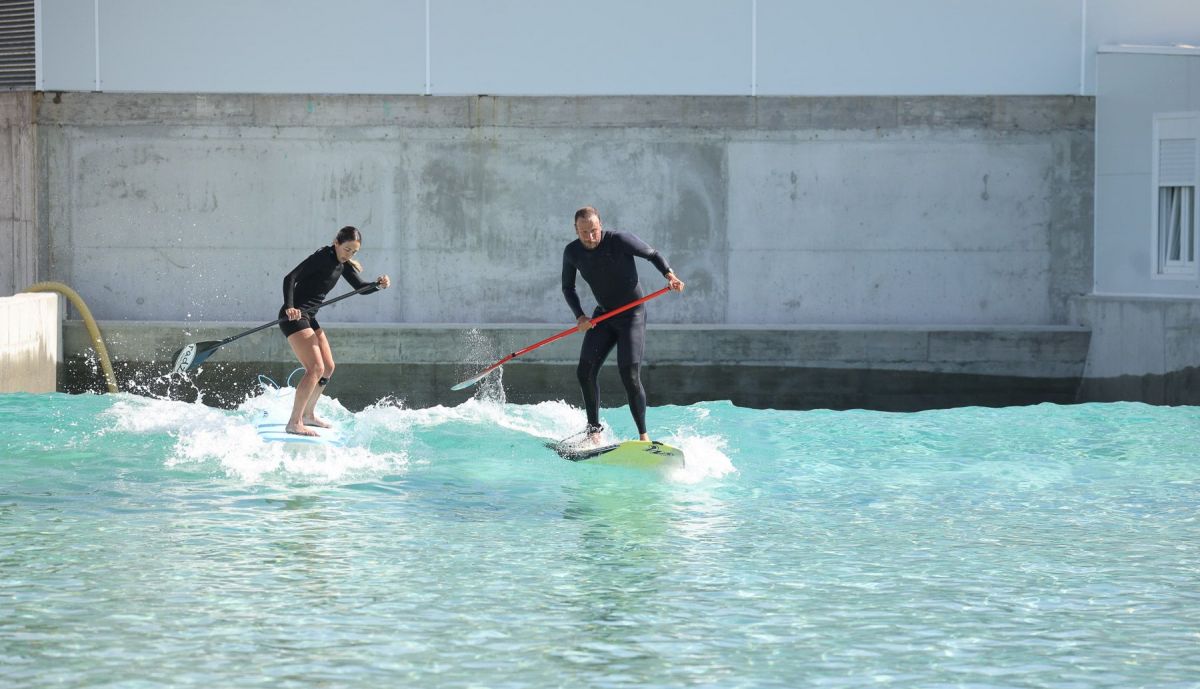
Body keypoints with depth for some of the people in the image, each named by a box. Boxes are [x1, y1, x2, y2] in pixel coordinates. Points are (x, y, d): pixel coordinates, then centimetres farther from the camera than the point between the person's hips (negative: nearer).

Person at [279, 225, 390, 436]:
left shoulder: (342, 264, 12)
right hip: (294, 317, -10)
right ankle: (294, 423, -21)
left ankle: (308, 415, 33)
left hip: (308, 318, 10)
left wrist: (378, 284, -9)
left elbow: (360, 287, 12)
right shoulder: (322, 257, -16)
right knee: (316, 368, -19)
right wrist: (289, 307, -35)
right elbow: (290, 278, -22)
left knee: (328, 368, 18)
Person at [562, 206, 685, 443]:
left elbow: (652, 254, -7)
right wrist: (579, 316, -7)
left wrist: (669, 275, -25)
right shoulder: (572, 253, -5)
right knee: (585, 371, -4)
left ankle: (643, 434, -6)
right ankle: (594, 430, 8)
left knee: (630, 377, -15)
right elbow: (568, 288, 8)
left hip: (632, 316, -5)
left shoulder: (619, 241, -20)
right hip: (603, 315, 5)